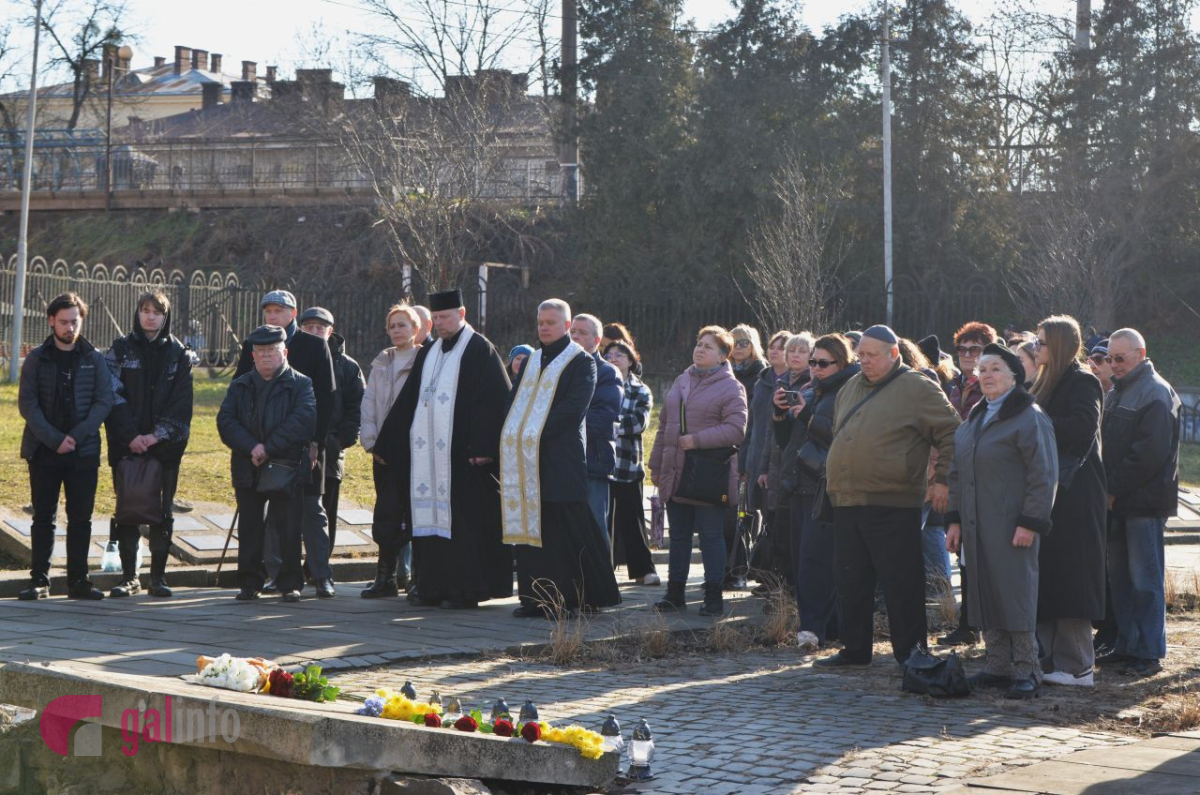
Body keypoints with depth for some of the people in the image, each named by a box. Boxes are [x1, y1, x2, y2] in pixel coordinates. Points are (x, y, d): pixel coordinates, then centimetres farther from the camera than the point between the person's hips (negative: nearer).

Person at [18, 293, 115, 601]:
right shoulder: (37, 358, 3)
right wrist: (54, 439, -14)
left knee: (81, 517, 3)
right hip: (43, 450, -1)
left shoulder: (95, 359, 5)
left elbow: (104, 401, -1)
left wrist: (76, 436, -13)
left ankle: (78, 580, 9)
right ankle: (39, 580, 7)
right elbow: (27, 403, -3)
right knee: (43, 517, 3)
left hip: (84, 451, 1)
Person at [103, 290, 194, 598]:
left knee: (163, 510, 1)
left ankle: (158, 576, 8)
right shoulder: (120, 350, 5)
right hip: (127, 443, 0)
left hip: (165, 445, 0)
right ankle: (128, 576, 8)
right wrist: (130, 435, -13)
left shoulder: (179, 354, 7)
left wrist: (158, 435, -10)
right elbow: (113, 396, -3)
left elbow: (181, 403, 1)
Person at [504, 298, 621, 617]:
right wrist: (515, 435, -2)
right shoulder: (531, 362, 19)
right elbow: (514, 402, 17)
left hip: (561, 460, -6)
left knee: (567, 533, -5)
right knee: (530, 528, 5)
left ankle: (577, 598, 2)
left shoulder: (581, 362, -2)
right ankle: (536, 598, 9)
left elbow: (573, 408, -13)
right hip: (527, 460, 7)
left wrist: (539, 434, -17)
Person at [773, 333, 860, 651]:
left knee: (815, 558, -14)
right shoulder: (809, 394, 19)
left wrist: (808, 418, -14)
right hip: (800, 486, 8)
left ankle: (813, 627, -14)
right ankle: (830, 625, 13)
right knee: (801, 560, 7)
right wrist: (781, 414, 3)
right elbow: (785, 441, 21)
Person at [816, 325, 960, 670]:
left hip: (893, 503, -7)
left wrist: (942, 479, -9)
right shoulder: (851, 388, 18)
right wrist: (833, 480, 22)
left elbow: (952, 432, -5)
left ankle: (910, 653, 5)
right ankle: (855, 650, 21)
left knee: (901, 583, -3)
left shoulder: (917, 389, -4)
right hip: (847, 501, 7)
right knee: (851, 580, 11)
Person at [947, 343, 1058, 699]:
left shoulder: (1029, 418, -7)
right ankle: (997, 666, 16)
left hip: (1011, 525, -8)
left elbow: (1043, 476, -12)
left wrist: (1030, 523, -17)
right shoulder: (973, 420, 17)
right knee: (985, 596, 8)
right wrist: (954, 519, 13)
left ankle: (1025, 670, -1)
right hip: (976, 526, 8)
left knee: (1017, 597, -6)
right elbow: (958, 473, 21)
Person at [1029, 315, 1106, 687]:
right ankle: (1052, 655, 12)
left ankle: (1076, 666, -4)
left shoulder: (1082, 382, -9)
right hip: (1050, 490, 9)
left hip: (1073, 493, -9)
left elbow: (1082, 430, -21)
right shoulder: (1049, 382, 19)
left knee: (1069, 576, -8)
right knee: (1047, 575, 8)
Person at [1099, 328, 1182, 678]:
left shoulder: (1155, 393, -11)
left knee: (1145, 579, -6)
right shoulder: (1116, 393, 19)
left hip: (1144, 502, -9)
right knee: (1120, 576, 12)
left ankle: (1149, 653, -2)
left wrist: (1114, 489, -15)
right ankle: (1126, 646, 20)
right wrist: (1106, 489, 9)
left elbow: (1150, 453, -19)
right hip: (1118, 503, 9)